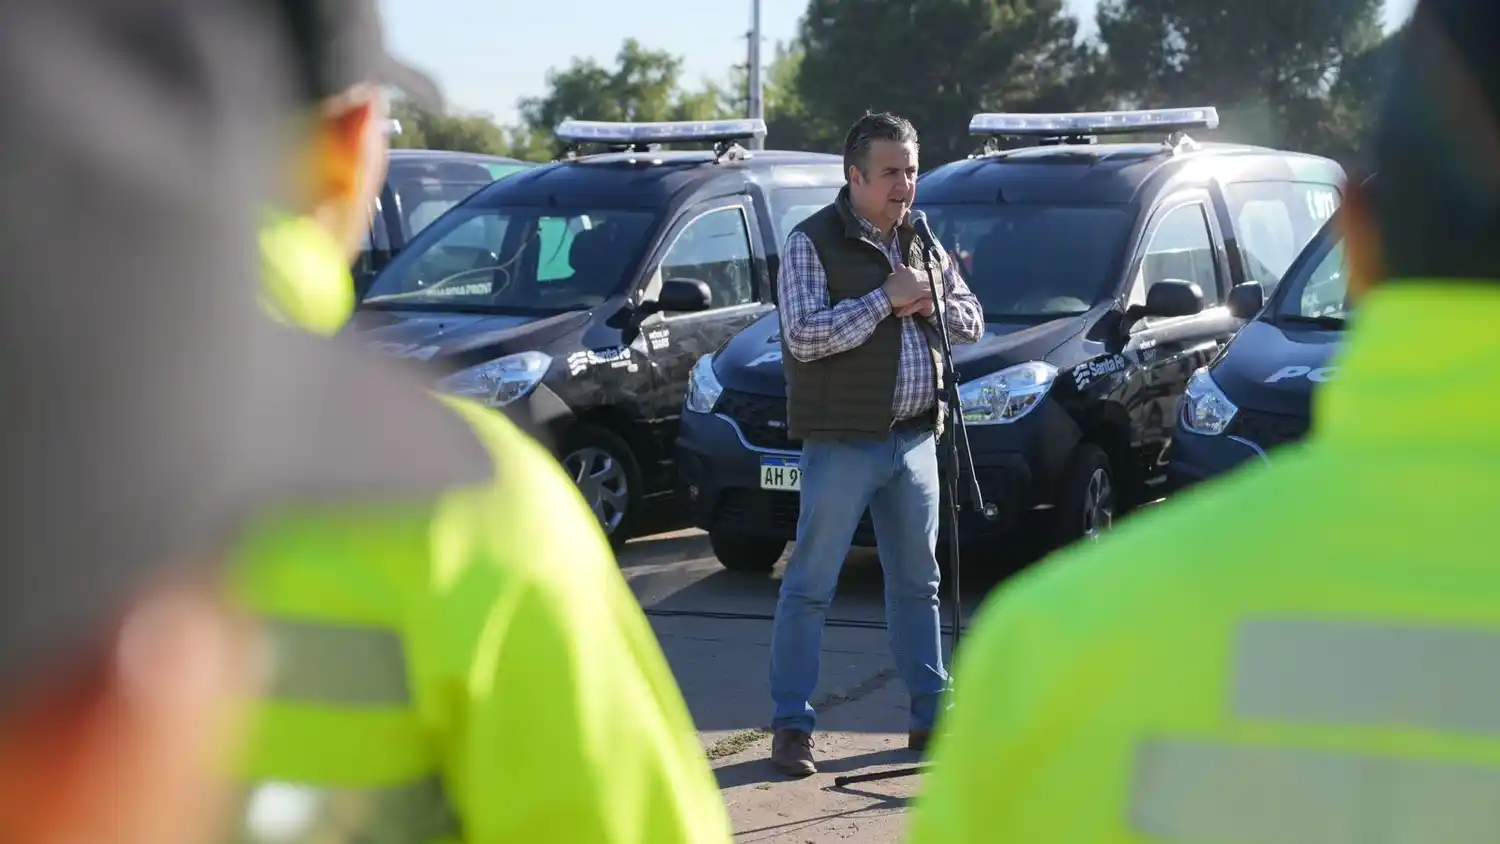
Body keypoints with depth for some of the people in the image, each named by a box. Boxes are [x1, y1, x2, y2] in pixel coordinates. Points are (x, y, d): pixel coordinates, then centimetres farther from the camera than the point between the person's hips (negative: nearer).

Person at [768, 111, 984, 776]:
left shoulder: (923, 241, 12)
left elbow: (972, 322, 15)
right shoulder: (812, 242, -8)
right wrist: (886, 298, -19)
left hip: (915, 438, 6)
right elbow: (805, 336, -19)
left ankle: (931, 714, 21)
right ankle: (791, 726, 2)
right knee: (810, 585, -4)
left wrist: (930, 302, -6)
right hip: (842, 441, -6)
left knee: (917, 582, 13)